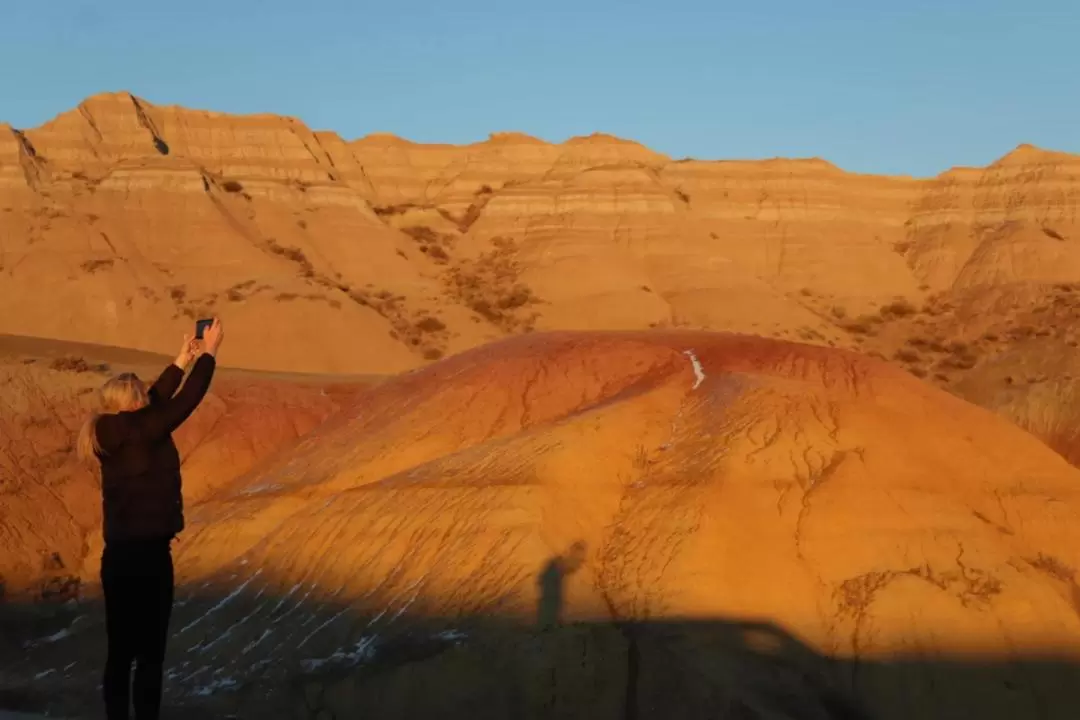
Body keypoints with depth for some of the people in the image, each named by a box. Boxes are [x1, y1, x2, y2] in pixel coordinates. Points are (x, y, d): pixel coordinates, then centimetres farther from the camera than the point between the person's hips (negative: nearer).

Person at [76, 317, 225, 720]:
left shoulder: (112, 435, 8)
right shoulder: (140, 432, -14)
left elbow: (156, 402, 20)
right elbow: (186, 401, -11)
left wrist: (181, 362, 24)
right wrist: (209, 354, 0)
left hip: (119, 555, 8)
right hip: (147, 555, -8)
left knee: (120, 651, 12)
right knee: (150, 652, -1)